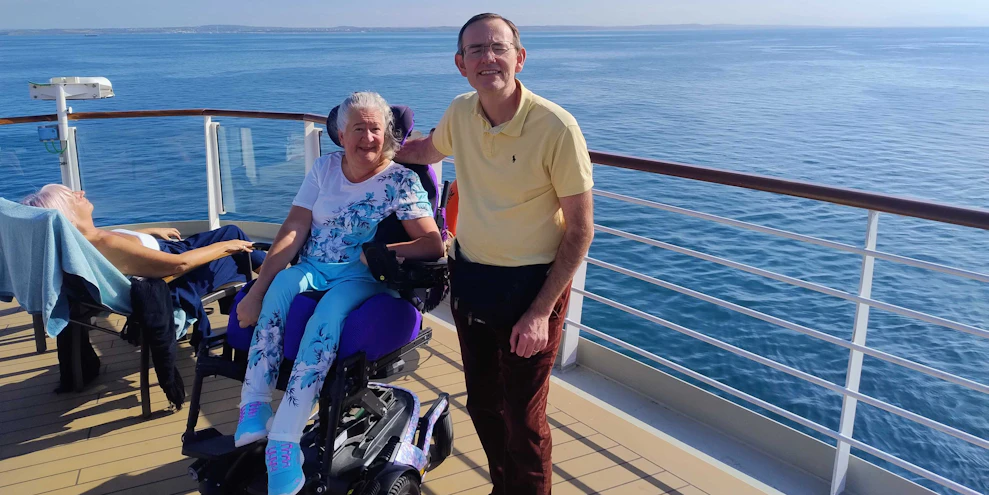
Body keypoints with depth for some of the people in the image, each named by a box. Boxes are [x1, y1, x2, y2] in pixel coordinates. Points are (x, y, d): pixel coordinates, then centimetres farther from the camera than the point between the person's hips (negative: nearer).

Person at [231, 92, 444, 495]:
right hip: (312, 268, 3)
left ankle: (283, 442, -36)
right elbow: (293, 230, -1)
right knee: (280, 286, -31)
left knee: (327, 313, -35)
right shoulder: (325, 167, 6)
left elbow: (434, 244, -12)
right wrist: (256, 290, -10)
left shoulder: (401, 180, -4)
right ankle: (253, 408, -30)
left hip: (363, 277, -3)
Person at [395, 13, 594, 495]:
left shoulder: (556, 126, -20)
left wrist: (540, 312, -16)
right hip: (469, 276, 6)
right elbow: (428, 150, 22)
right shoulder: (461, 112, -4)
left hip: (531, 285, -5)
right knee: (482, 404, 19)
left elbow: (580, 229, -15)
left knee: (523, 417, 5)